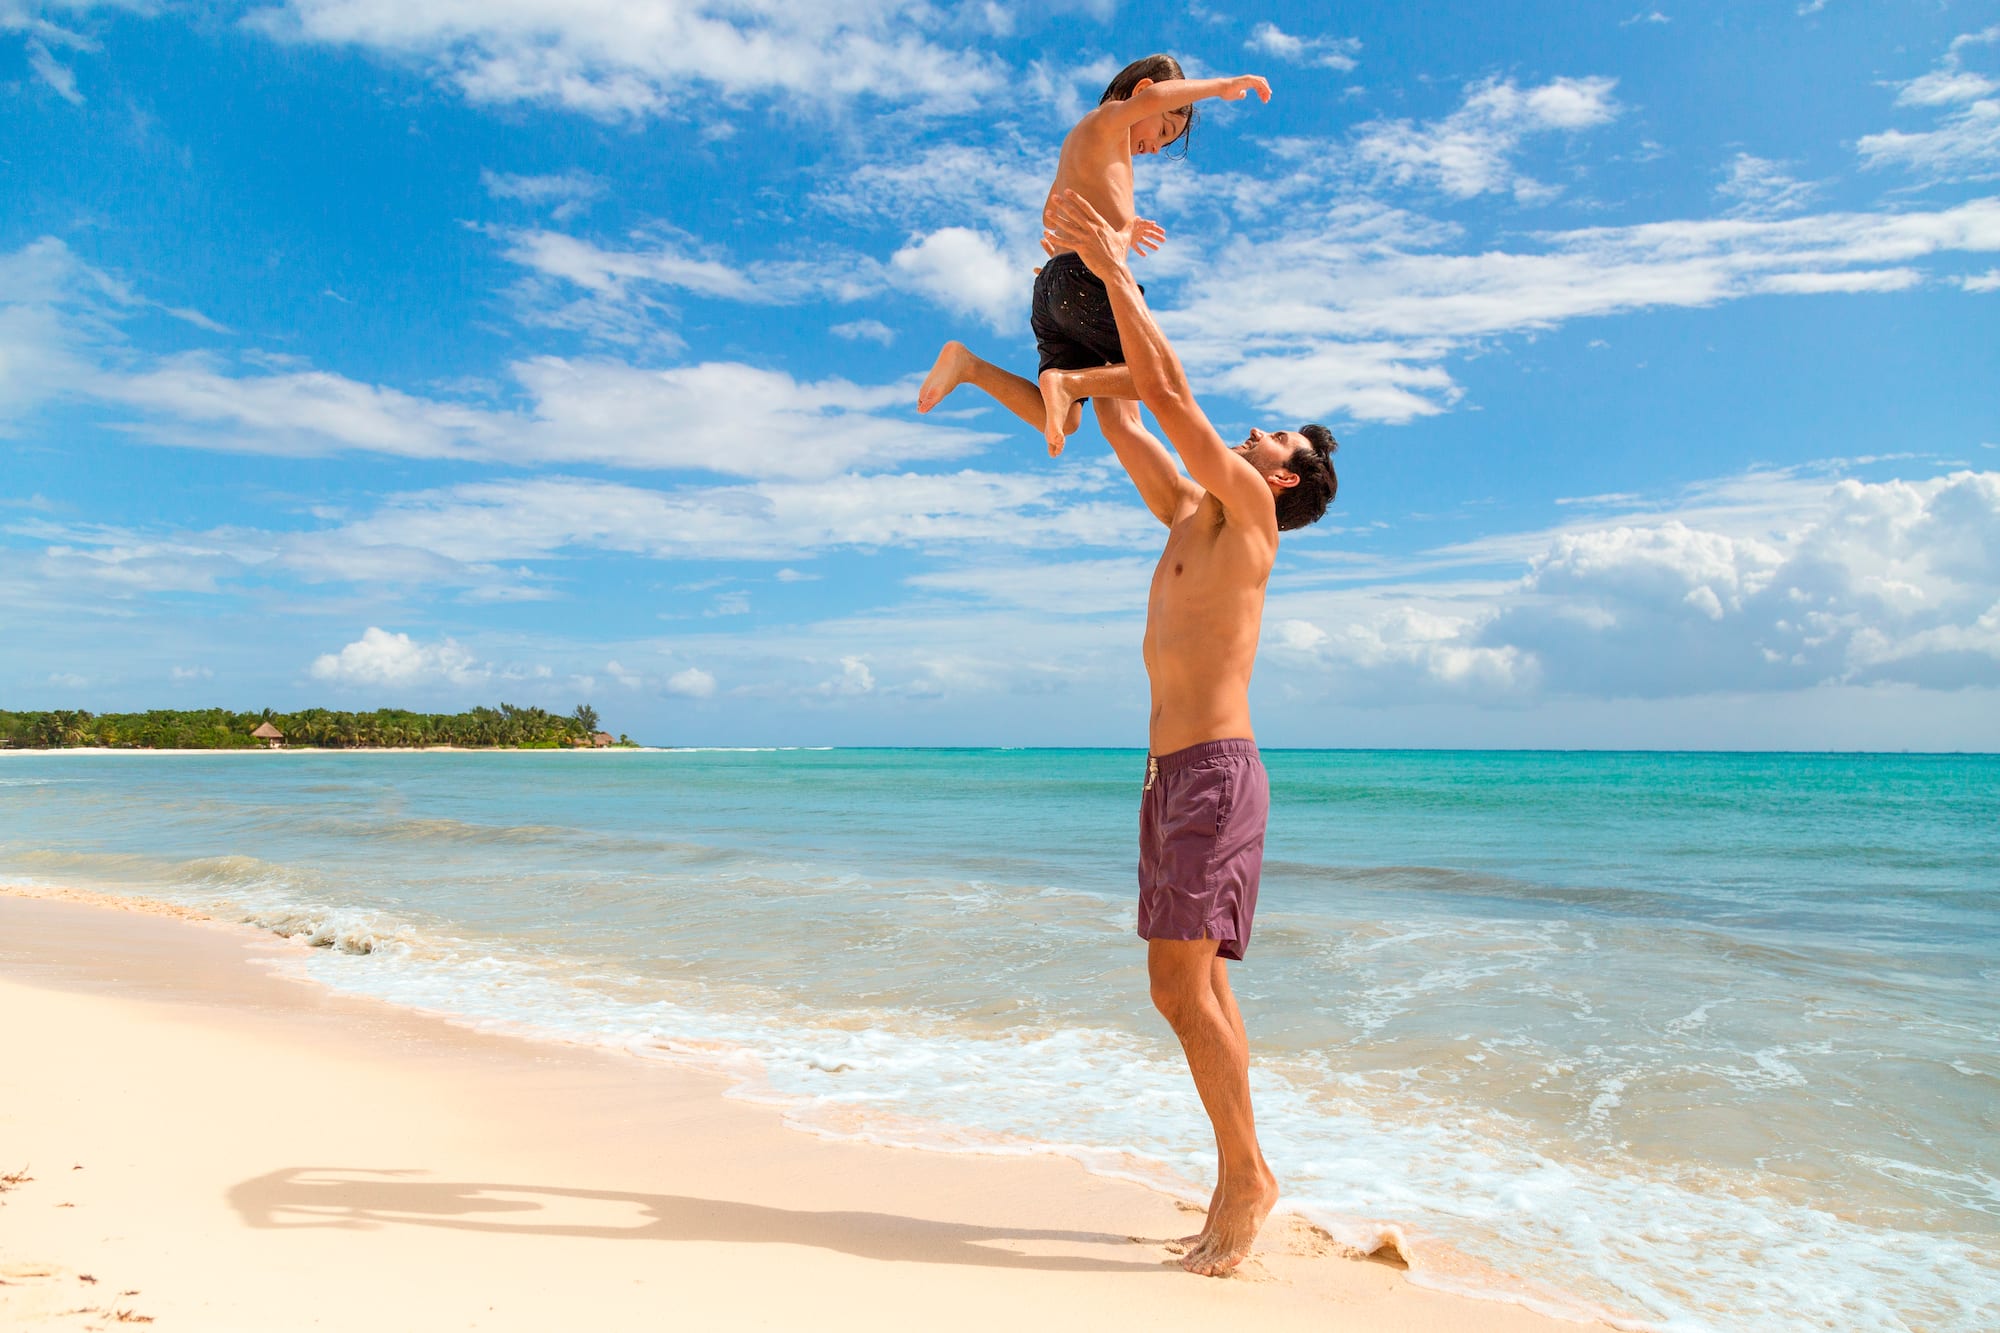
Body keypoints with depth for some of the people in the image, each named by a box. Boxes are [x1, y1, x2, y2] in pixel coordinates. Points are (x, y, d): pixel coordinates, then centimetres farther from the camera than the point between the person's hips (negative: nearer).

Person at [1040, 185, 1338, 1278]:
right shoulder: (1188, 517, 21)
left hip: (1214, 772, -9)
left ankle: (1246, 1172, 2)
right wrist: (1087, 277, 23)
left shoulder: (1247, 513, -1)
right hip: (1171, 775, 9)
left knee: (1183, 987, -11)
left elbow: (1167, 393, -8)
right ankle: (1240, 1181, 16)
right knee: (1198, 985, 9)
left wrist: (1116, 270, -1)